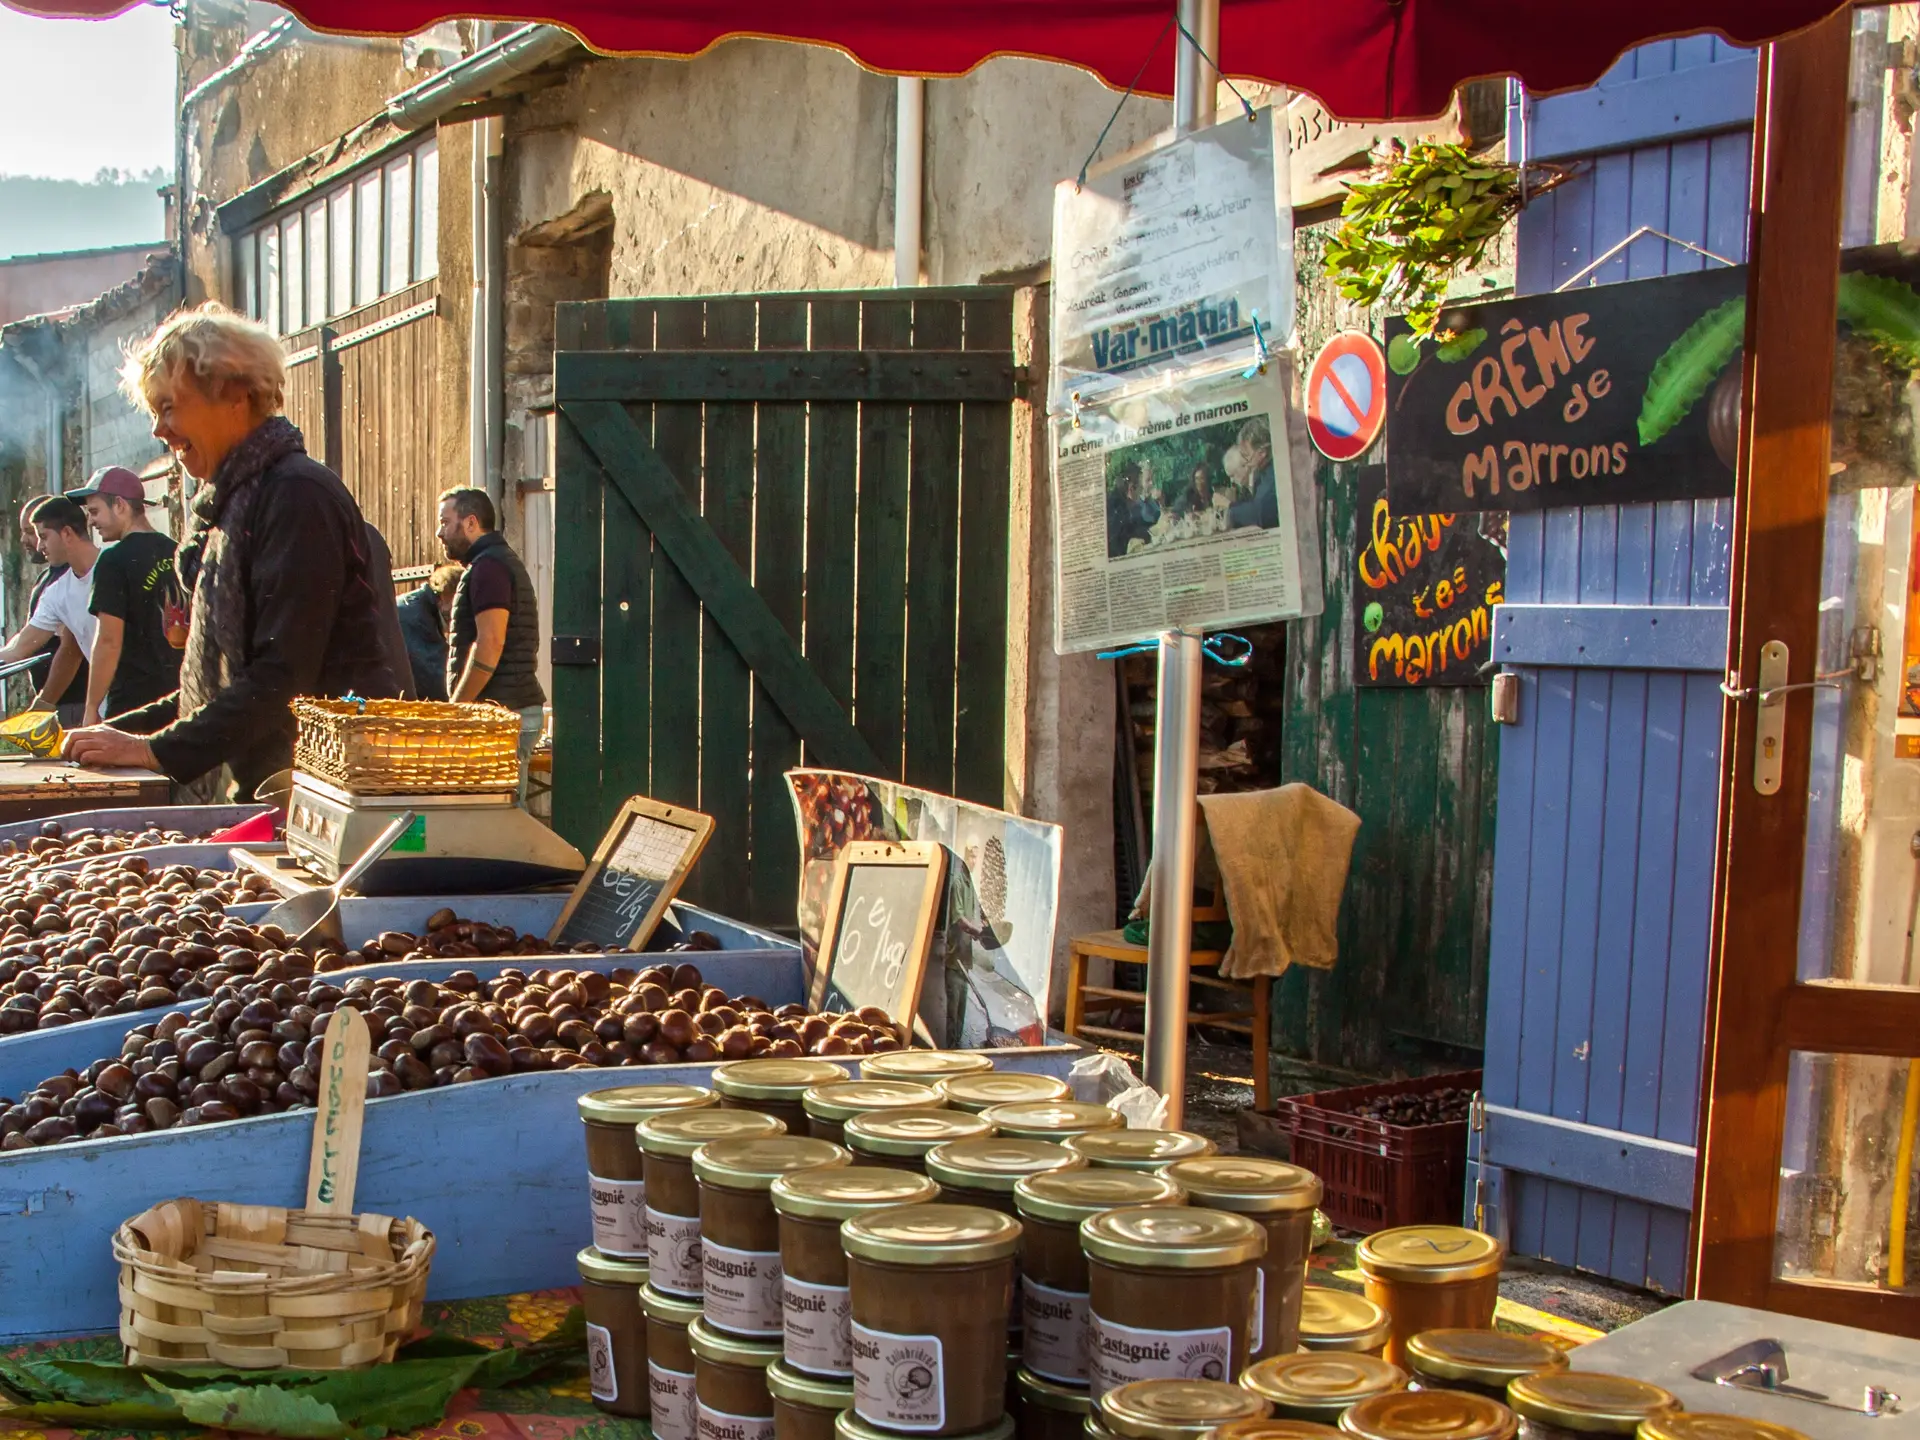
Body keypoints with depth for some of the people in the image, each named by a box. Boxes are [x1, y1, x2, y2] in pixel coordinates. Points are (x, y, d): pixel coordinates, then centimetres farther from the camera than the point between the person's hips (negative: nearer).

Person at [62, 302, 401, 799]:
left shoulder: (298, 495, -13)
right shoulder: (228, 503, 16)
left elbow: (282, 675, -19)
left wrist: (157, 750, -16)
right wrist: (123, 731, 10)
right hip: (261, 785, 9)